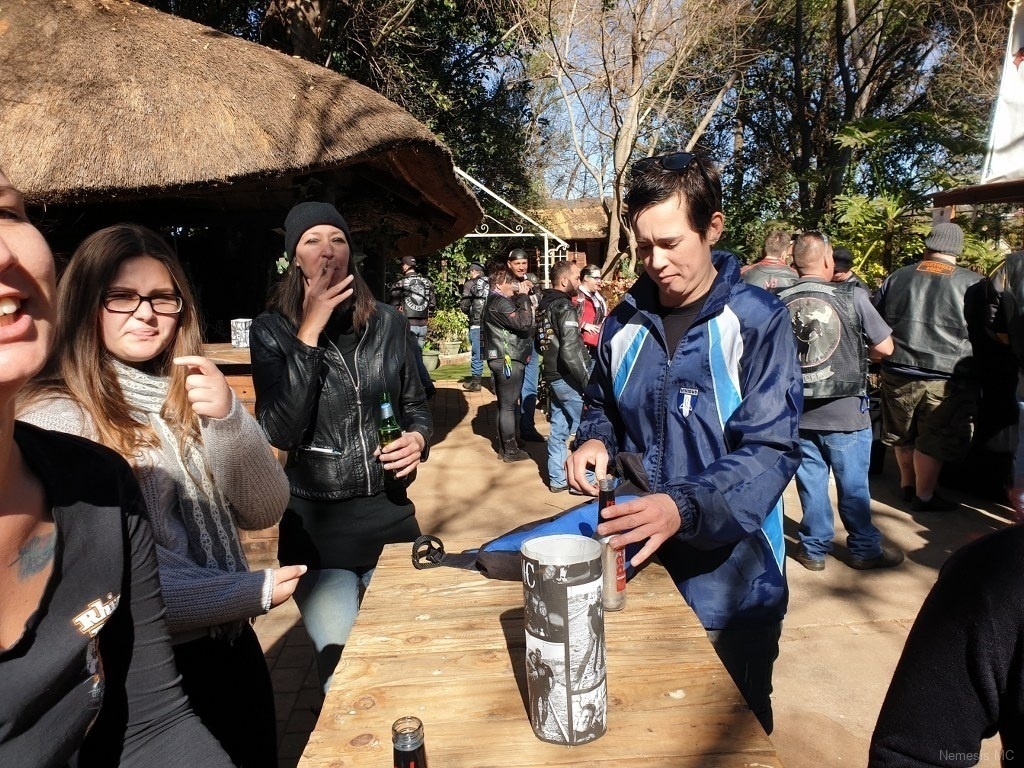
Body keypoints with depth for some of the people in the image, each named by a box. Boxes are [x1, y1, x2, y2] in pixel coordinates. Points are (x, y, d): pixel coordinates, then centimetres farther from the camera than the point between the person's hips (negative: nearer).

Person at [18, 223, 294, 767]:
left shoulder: (191, 394, 1)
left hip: (233, 646, 6)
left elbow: (263, 511, -8)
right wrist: (255, 592, -14)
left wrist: (229, 420, -25)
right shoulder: (55, 419, -16)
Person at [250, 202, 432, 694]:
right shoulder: (271, 330, -5)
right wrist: (310, 331, -21)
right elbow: (279, 432, -18)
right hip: (315, 521, -2)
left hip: (390, 510, 3)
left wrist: (418, 438, -10)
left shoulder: (386, 323, 1)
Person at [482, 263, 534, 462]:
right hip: (508, 359, -11)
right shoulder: (500, 303, -17)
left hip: (502, 358, 11)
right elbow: (523, 323, -24)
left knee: (504, 404, 16)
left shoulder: (496, 301, 17)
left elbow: (515, 321, 19)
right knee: (508, 405, -4)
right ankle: (510, 450, 3)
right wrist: (524, 297, -14)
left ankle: (504, 445, 26)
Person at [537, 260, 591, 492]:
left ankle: (557, 479, 20)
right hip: (568, 378, -9)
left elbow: (541, 342, 19)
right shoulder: (565, 307, -17)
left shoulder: (544, 305, 10)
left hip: (552, 377, 9)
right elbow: (570, 352, -24)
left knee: (558, 429, 13)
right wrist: (587, 381, -19)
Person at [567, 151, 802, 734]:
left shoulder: (757, 321, -13)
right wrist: (597, 441, -8)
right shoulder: (626, 320, 1)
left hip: (728, 576, -3)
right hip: (637, 567, 4)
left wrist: (685, 508, -34)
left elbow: (770, 451, -19)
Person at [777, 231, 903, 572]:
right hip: (845, 411, -2)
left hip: (798, 412, 2)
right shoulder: (852, 295, -10)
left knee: (810, 481, 13)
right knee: (853, 483, 11)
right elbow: (884, 348, -6)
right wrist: (858, 355, 13)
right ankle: (865, 550, 26)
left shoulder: (778, 302, -5)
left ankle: (814, 549, 24)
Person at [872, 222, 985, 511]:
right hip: (946, 378, -3)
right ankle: (924, 496, 18)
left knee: (903, 434, 19)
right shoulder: (973, 284, -8)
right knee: (933, 441, 8)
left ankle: (907, 485, 34)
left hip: (898, 372, 4)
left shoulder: (895, 278, 2)